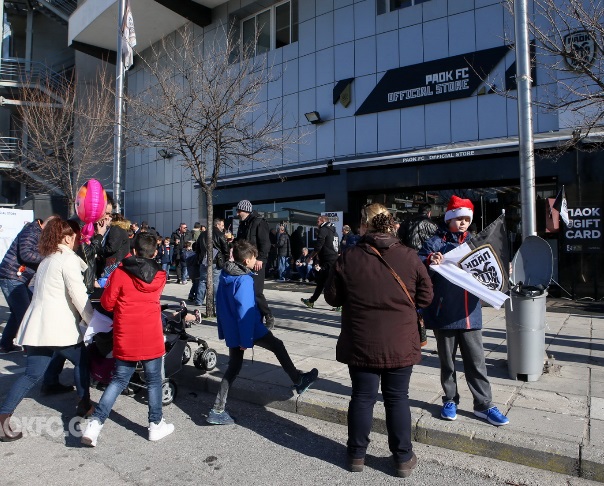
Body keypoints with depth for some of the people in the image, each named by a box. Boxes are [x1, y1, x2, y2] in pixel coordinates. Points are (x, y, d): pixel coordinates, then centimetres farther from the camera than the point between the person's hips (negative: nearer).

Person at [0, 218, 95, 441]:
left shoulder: (48, 259, 19)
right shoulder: (68, 259, -11)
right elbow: (79, 297, -15)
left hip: (37, 325, 8)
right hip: (58, 326, -8)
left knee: (32, 373, 8)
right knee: (82, 361, 12)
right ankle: (84, 404, 23)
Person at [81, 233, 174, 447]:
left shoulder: (119, 273, -7)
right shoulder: (159, 276, -1)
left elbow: (107, 303, -2)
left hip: (125, 339, 0)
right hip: (151, 339, 0)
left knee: (119, 380, 15)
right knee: (153, 381, 12)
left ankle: (95, 423, 8)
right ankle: (156, 425, 21)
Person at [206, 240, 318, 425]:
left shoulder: (225, 274, 5)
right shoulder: (244, 280, -21)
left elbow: (220, 303, 13)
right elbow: (245, 311, -23)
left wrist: (224, 330, 20)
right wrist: (246, 340, -19)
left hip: (231, 330, 8)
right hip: (249, 328, -8)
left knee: (233, 367, 14)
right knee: (278, 346, 12)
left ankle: (217, 410, 13)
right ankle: (298, 381, 25)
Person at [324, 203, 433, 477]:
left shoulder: (349, 258, -9)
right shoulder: (409, 257, -6)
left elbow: (332, 297, 0)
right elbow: (425, 297, 2)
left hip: (362, 344, 0)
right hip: (400, 344, 1)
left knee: (362, 397, 13)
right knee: (397, 398, 13)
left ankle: (357, 454, 27)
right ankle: (403, 458, 25)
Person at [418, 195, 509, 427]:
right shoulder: (436, 243, -4)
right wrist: (429, 262, -34)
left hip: (470, 313, 3)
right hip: (444, 314, -3)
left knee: (476, 362, 10)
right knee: (447, 362, 12)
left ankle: (484, 404, 22)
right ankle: (450, 400, 28)